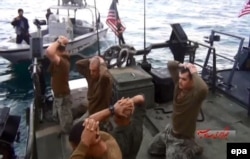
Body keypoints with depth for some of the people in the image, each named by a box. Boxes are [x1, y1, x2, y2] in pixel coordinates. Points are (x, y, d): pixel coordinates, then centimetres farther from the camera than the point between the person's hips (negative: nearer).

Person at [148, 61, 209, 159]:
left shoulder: (196, 93, -29)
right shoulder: (179, 84, -10)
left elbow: (204, 89, -55)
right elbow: (170, 65, -3)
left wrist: (194, 73, -40)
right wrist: (181, 65, -22)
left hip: (182, 138, -8)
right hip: (170, 130, 8)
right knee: (152, 150, 22)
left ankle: (191, 149, 9)